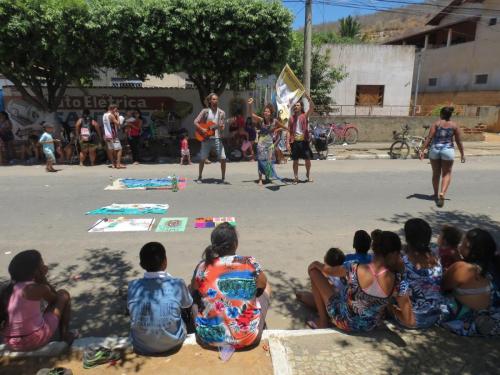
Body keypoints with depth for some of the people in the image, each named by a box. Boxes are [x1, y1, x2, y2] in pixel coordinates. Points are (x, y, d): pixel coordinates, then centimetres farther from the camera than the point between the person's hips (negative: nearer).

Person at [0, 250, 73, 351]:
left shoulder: (9, 288, 1)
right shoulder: (37, 289, -19)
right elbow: (55, 299, 3)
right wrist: (43, 279, 1)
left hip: (11, 344, 7)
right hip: (36, 340, -7)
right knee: (63, 295, 7)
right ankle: (65, 335, 16)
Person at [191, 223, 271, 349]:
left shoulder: (203, 267, -11)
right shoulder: (250, 264, -14)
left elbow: (193, 290, 10)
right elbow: (263, 284, 7)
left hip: (209, 337, 1)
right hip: (248, 337, -1)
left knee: (195, 296, 24)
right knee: (266, 288, 20)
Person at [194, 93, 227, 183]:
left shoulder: (221, 113, 5)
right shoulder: (205, 111, 1)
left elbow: (222, 128, 3)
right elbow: (196, 122, -1)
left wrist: (222, 127, -19)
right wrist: (202, 130, -13)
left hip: (217, 138, 1)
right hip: (206, 138, -1)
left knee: (223, 158, -9)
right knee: (202, 159, 1)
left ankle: (223, 177, 5)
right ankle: (200, 177, 17)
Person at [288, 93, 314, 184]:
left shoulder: (305, 116, 2)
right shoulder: (291, 118, 7)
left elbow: (312, 107, -14)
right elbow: (289, 131, 6)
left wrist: (309, 98, -29)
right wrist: (288, 142, -2)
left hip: (304, 141, -1)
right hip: (295, 141, 1)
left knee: (307, 159, 3)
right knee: (295, 160, 7)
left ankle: (308, 174, 26)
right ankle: (295, 177, 17)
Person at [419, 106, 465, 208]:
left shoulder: (436, 124, -1)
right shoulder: (454, 126, 1)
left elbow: (429, 138, -10)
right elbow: (459, 142, 1)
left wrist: (422, 150, -12)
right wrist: (462, 154, 10)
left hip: (434, 150, 1)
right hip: (448, 150, -1)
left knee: (436, 174, 14)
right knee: (446, 174, 8)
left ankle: (436, 195, 26)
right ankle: (442, 193, -13)